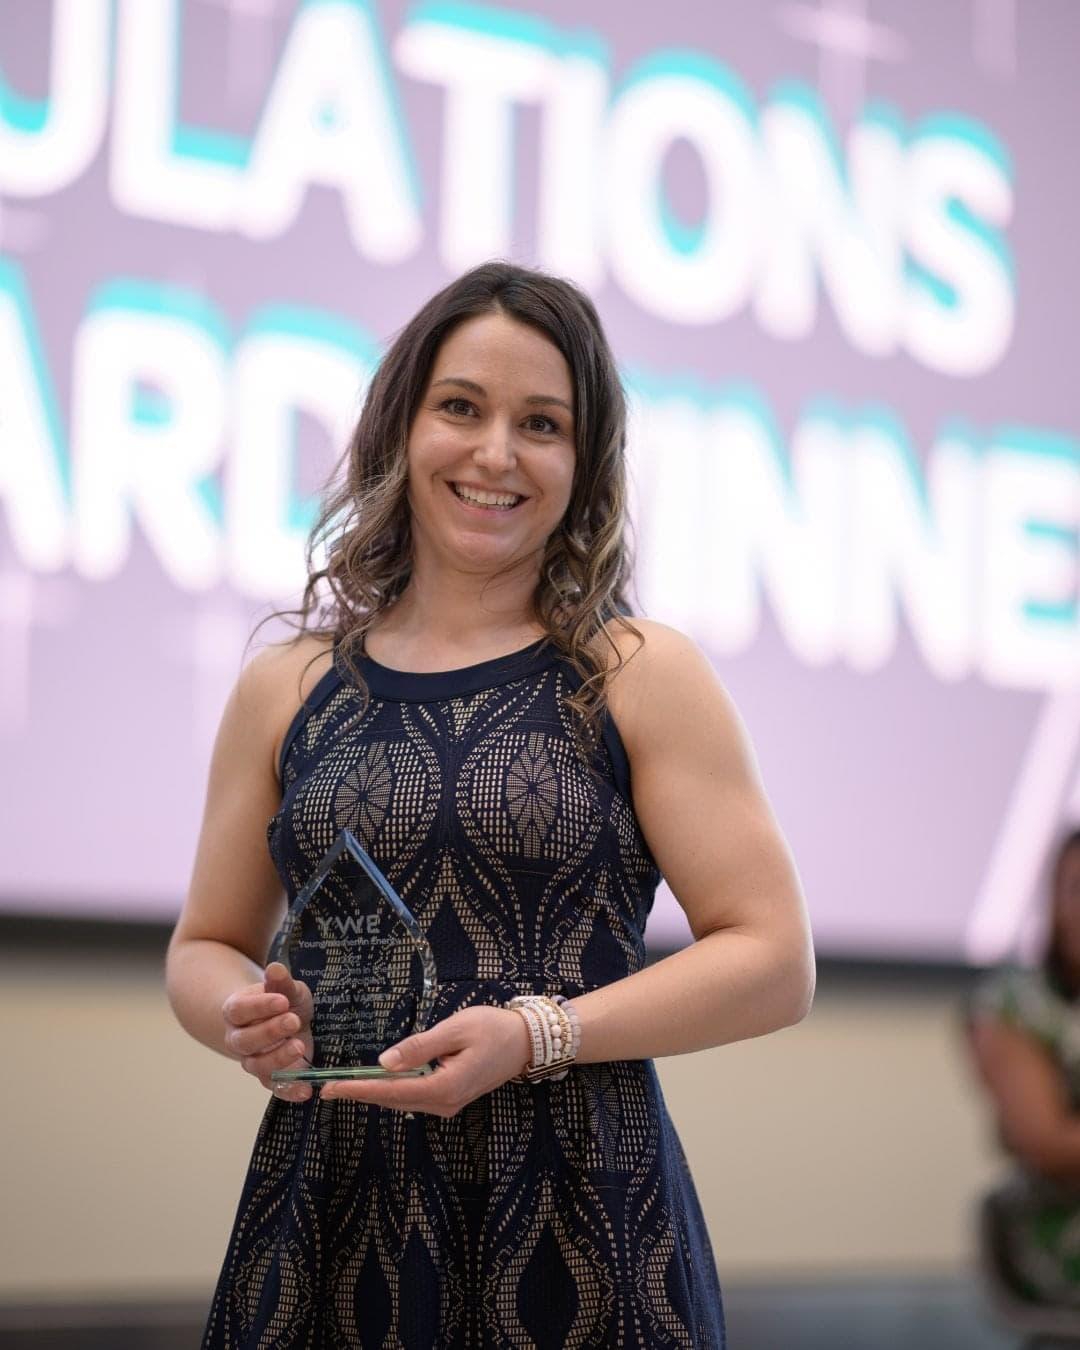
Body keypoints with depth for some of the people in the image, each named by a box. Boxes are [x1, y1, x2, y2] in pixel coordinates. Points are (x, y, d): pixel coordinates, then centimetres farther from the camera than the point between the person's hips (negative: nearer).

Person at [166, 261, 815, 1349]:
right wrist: (242, 1013, -7)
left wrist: (534, 1036, -16)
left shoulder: (641, 677, 0)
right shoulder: (284, 690, 8)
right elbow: (203, 947, 17)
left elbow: (773, 963, -4)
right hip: (330, 1219, 2)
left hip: (579, 1224, -2)